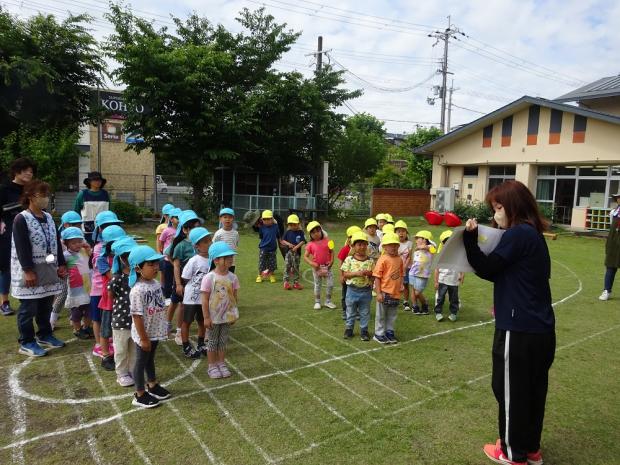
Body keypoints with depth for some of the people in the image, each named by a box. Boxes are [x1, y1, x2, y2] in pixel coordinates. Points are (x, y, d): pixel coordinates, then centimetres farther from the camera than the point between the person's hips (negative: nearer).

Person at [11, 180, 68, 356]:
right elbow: (22, 248, -17)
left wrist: (61, 264, 11)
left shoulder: (48, 217, 12)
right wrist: (28, 271, -20)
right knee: (28, 308, 1)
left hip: (48, 270, 7)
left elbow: (56, 242, 15)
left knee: (46, 306, 16)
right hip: (30, 272, -7)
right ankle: (26, 343, 12)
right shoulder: (21, 219, -11)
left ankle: (45, 335, 31)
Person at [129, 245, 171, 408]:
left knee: (150, 359, 25)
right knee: (141, 362, 10)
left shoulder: (155, 284, -1)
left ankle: (152, 385, 44)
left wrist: (165, 326, 15)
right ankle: (140, 395, 26)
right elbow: (137, 316, -24)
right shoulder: (137, 290, -27)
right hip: (144, 335, -8)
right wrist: (144, 338, -20)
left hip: (155, 332, 8)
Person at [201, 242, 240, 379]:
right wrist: (206, 317, -13)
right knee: (212, 341, 12)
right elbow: (205, 300, -14)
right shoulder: (209, 278, -18)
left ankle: (221, 364, 32)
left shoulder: (232, 277, -6)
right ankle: (212, 366, 26)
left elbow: (235, 297, 3)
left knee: (223, 341, 17)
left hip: (227, 316, 4)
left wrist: (233, 314, 4)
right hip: (213, 317, -4)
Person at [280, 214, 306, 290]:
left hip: (297, 253, -1)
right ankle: (286, 282, 4)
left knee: (296, 268, 8)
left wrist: (296, 247, -20)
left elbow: (303, 241, -9)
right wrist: (288, 244, -13)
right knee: (287, 267, -2)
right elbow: (283, 240, 6)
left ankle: (296, 282, 17)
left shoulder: (300, 232, -2)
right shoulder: (288, 232, 3)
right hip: (289, 252, 1)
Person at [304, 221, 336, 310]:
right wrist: (311, 263, -21)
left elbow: (331, 252, 4)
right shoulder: (310, 244, -7)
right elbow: (305, 256, -7)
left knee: (330, 284, 3)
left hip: (327, 267, 1)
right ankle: (317, 302, 26)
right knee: (317, 285, 12)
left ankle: (328, 301, 22)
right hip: (317, 268, -1)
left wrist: (331, 261, -11)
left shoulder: (327, 241, -3)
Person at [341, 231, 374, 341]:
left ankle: (364, 330, 26)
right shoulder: (349, 260, -8)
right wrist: (356, 273, -23)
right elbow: (345, 274, -10)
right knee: (351, 312, 14)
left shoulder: (370, 261, -3)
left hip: (366, 290, 1)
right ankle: (349, 329, 31)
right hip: (352, 290, -1)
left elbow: (374, 275, 1)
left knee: (365, 313, 12)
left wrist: (369, 273, -21)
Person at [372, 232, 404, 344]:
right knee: (381, 315, 8)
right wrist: (378, 293, -15)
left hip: (396, 293, 6)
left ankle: (389, 332, 33)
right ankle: (379, 334, 21)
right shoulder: (383, 259, -13)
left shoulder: (399, 259, 5)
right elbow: (377, 277, -13)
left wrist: (401, 285, 5)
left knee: (392, 315, 18)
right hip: (384, 292, -6)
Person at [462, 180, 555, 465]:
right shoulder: (534, 234, 12)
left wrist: (470, 238, -14)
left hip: (519, 330, -9)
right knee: (532, 390, 20)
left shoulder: (517, 234, -16)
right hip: (541, 329, 9)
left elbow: (487, 269, -15)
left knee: (510, 390, 8)